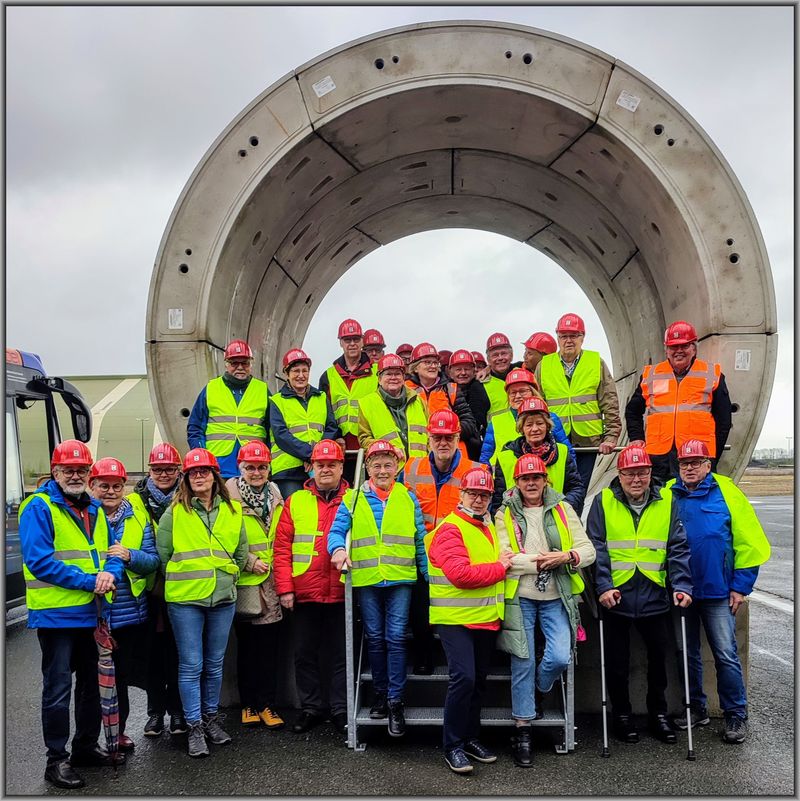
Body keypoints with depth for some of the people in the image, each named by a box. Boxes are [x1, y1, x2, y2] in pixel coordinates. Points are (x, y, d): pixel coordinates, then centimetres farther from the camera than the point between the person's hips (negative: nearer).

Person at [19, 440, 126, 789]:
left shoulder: (95, 510, 11)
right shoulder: (39, 508, -11)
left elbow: (112, 552, 10)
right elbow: (39, 561, -20)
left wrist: (110, 573, -14)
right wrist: (88, 581, -21)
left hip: (91, 613, 7)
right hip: (56, 614, -7)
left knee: (92, 683, 17)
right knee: (58, 689, 1)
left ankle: (86, 746, 32)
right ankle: (57, 760, 13)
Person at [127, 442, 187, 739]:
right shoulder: (134, 503, 5)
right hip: (148, 589, 1)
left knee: (177, 650, 5)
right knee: (153, 649, 8)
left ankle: (177, 710, 18)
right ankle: (155, 711, 21)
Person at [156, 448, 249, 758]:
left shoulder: (233, 511, 6)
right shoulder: (174, 513, -2)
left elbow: (241, 552, 14)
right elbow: (162, 553, 0)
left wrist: (227, 577, 8)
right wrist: (183, 579, 3)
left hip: (223, 598, 3)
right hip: (185, 600, -3)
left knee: (214, 664, 13)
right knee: (191, 666, 1)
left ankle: (210, 718, 29)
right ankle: (194, 728, 12)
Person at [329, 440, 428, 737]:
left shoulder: (408, 498, 8)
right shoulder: (353, 499, 6)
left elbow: (421, 540, 9)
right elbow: (337, 530, -1)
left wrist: (429, 576, 5)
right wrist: (338, 548, -23)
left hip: (400, 579, -1)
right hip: (366, 579, 1)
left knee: (396, 638, -3)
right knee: (375, 638, 11)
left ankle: (395, 701, 6)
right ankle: (380, 694, 25)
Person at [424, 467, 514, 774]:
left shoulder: (488, 526, 14)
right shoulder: (450, 529, -13)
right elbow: (460, 574, -24)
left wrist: (503, 563, 9)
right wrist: (499, 568, -13)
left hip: (487, 618, 8)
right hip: (456, 618, -8)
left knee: (479, 679, 15)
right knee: (463, 677, -15)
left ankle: (470, 737, 29)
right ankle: (453, 746, 0)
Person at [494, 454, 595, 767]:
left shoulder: (562, 509, 6)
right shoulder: (505, 514, 1)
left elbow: (588, 550, 1)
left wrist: (567, 557, -19)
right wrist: (540, 561, -17)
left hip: (556, 598, 1)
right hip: (520, 597, -1)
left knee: (560, 657, -11)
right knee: (522, 663, 3)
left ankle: (538, 691, 24)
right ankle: (522, 731, 17)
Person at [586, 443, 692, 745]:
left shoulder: (666, 501, 1)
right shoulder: (603, 502, -4)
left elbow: (678, 548, 0)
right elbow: (596, 548, -7)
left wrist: (682, 585, -11)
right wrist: (603, 586, -16)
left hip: (654, 597, 2)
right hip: (615, 596, -1)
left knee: (658, 657, 14)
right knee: (616, 662, 10)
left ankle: (658, 713, 33)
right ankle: (621, 715, 28)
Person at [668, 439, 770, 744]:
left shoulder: (726, 491, -4)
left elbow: (749, 541, -3)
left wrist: (741, 586, -5)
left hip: (718, 593, -3)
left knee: (726, 655, 0)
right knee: (688, 655, 13)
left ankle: (735, 716, 15)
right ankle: (696, 709, 28)